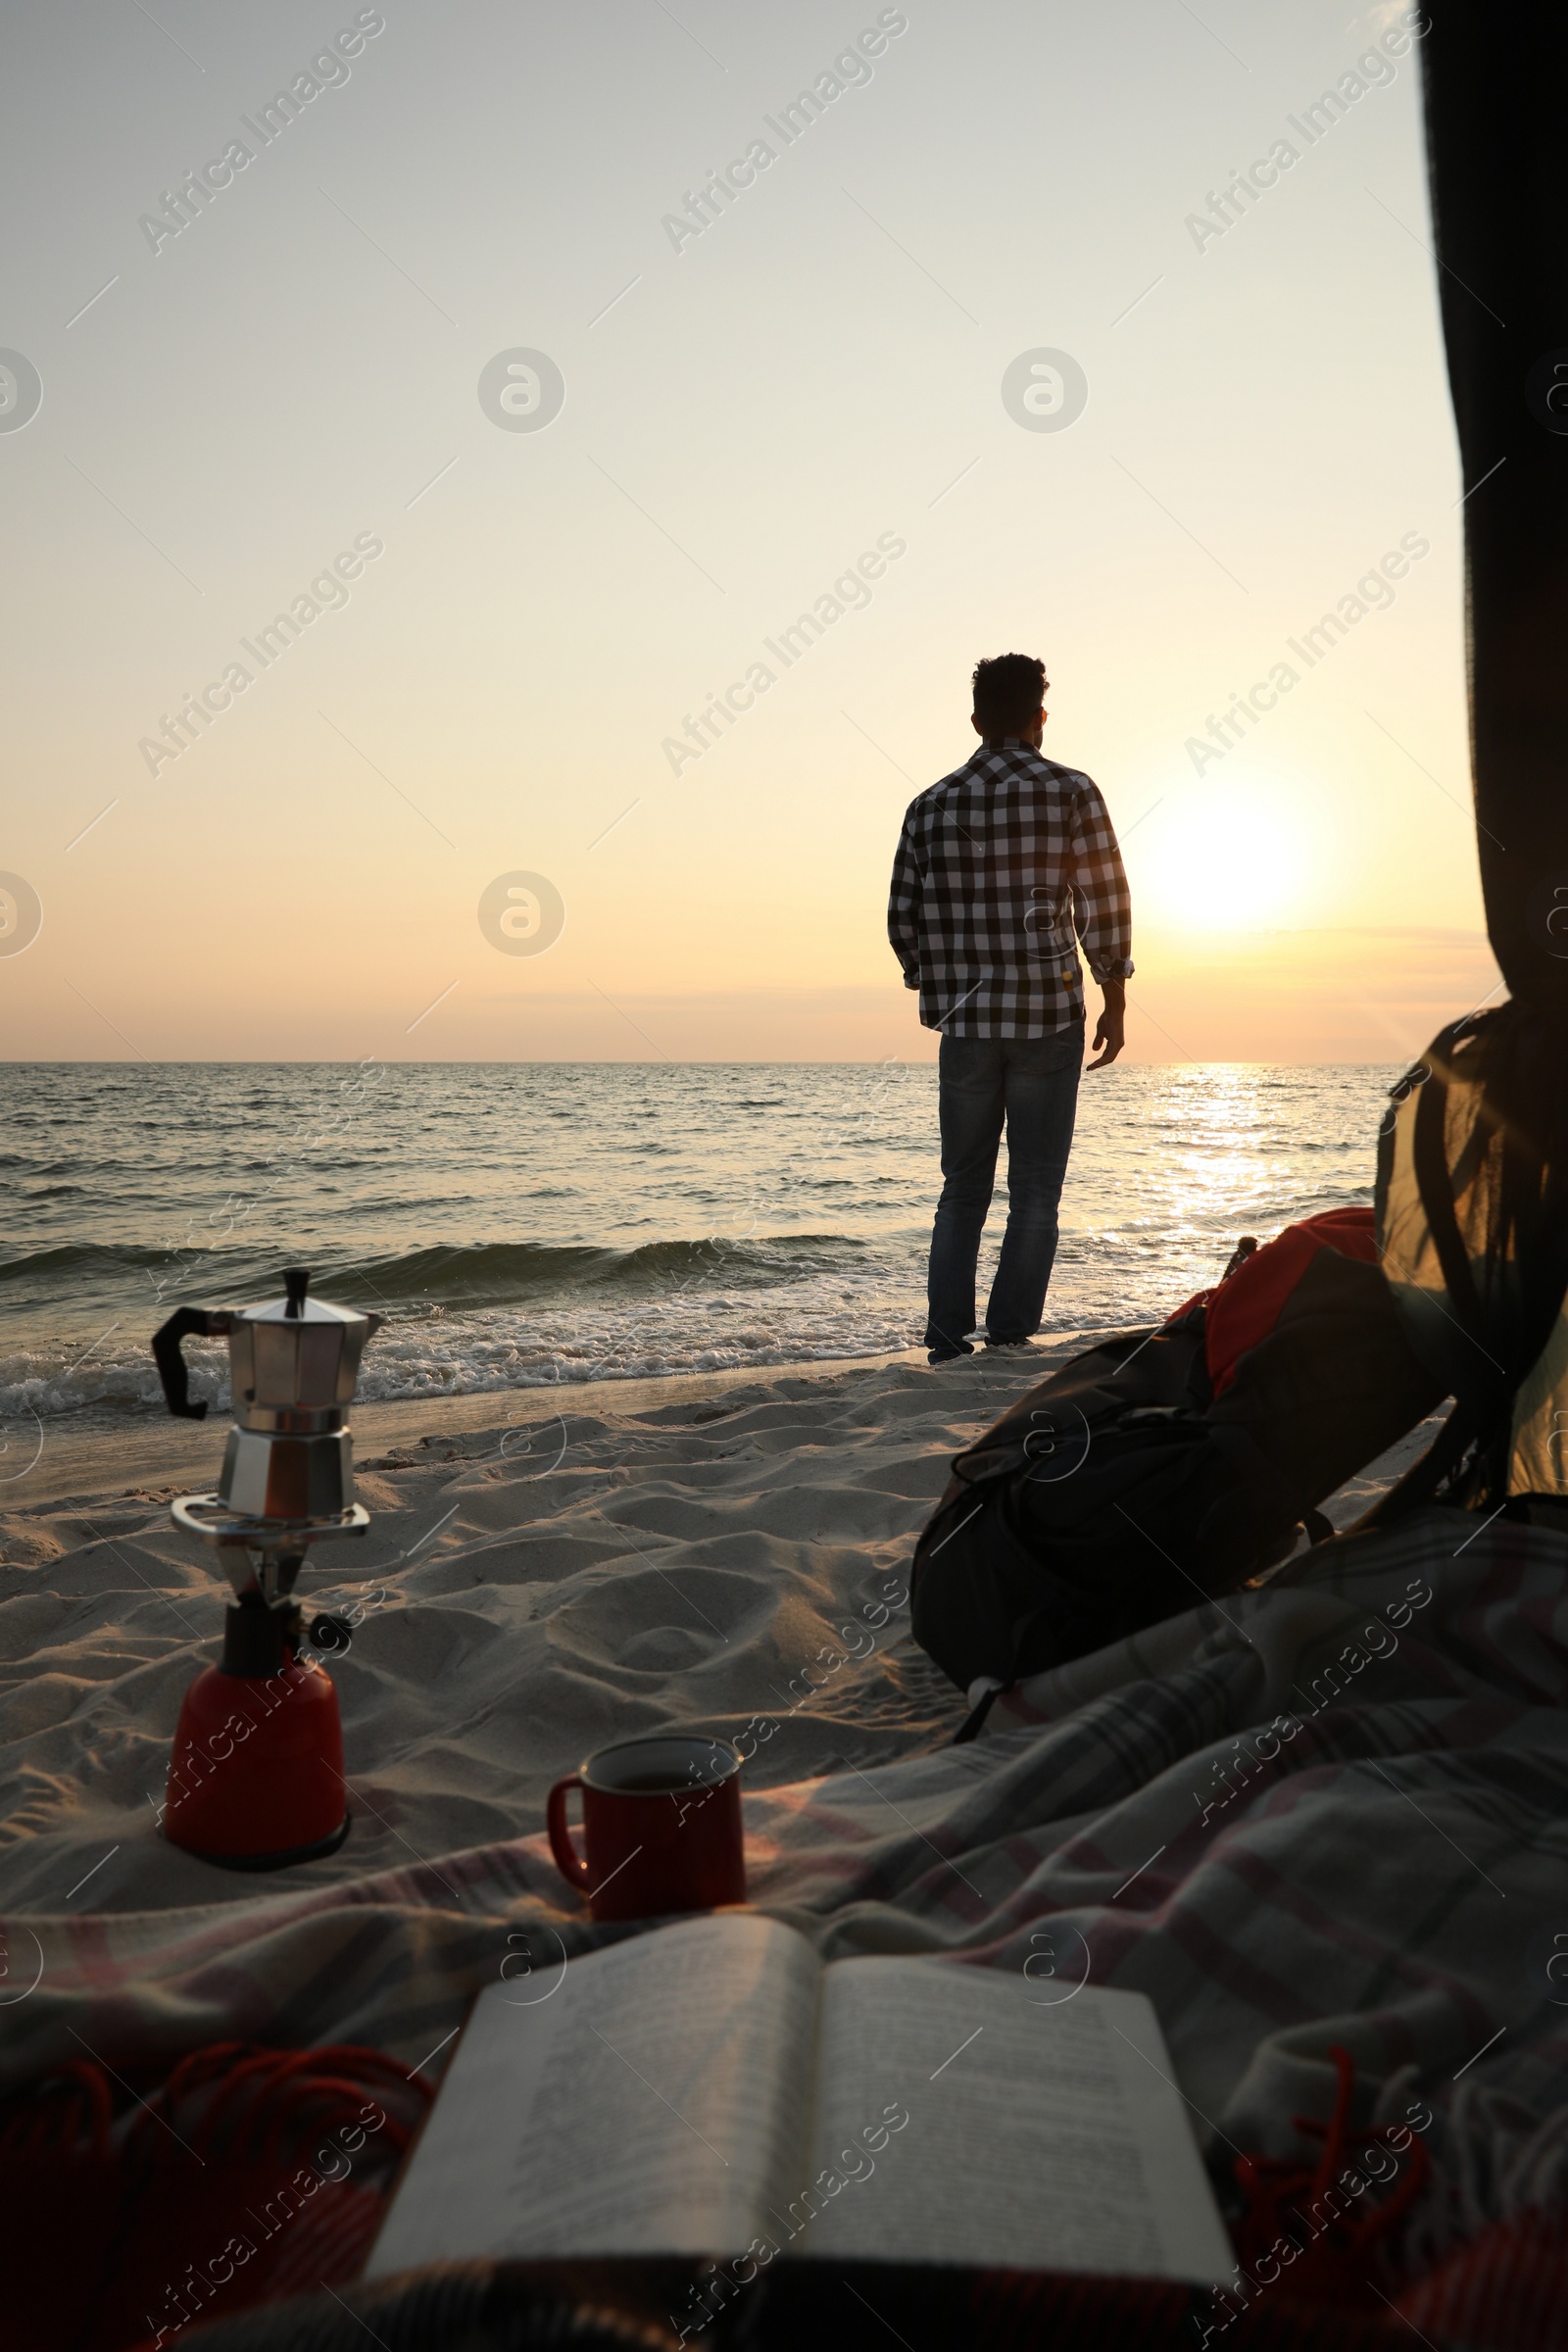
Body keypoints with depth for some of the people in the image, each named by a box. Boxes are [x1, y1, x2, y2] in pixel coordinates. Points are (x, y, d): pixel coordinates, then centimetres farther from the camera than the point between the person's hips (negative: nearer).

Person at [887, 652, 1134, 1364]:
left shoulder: (930, 806, 4)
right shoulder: (1071, 793, -4)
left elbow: (902, 920, 6)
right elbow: (1104, 906, -6)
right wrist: (1115, 1004, 4)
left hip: (965, 1023, 3)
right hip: (1048, 1016, -3)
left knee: (962, 1189, 12)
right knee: (1035, 1191, 5)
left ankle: (948, 1346, 10)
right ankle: (1009, 1343, 3)